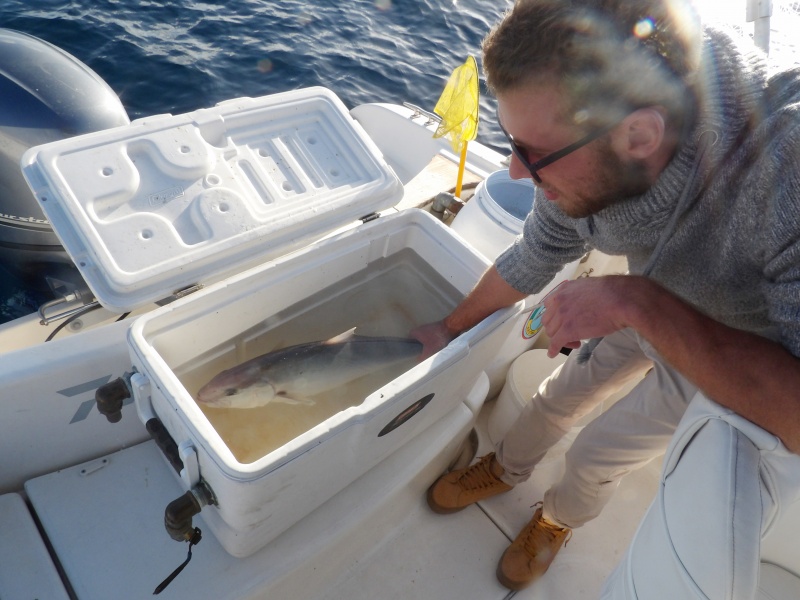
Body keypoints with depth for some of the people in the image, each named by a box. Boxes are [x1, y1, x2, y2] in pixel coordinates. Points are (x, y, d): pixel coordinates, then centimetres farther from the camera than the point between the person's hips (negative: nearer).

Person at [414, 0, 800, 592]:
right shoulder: (592, 152, -27)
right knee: (557, 398, 17)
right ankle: (505, 470, 51)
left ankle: (559, 519, 47)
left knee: (595, 454, 10)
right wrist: (449, 328, 4)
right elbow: (535, 257, -8)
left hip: (736, 355, -3)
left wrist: (638, 302, -45)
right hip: (644, 307, 4)